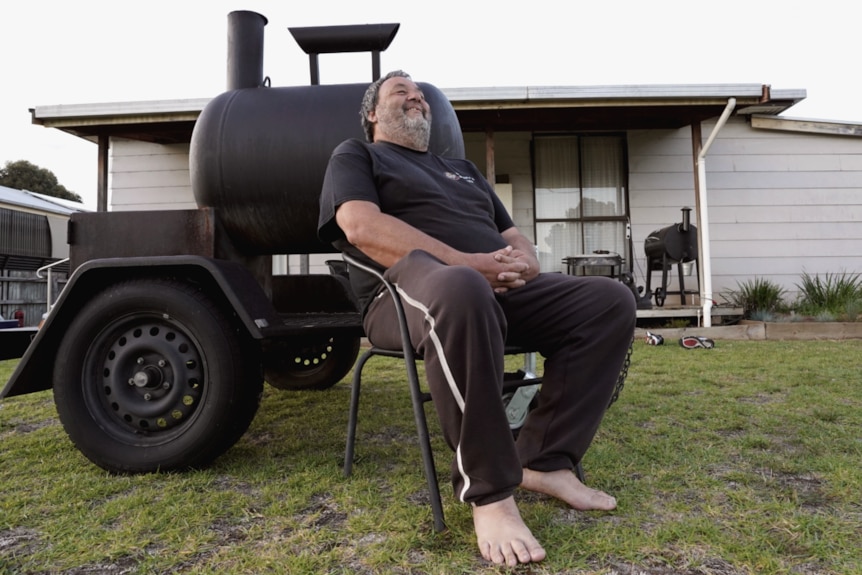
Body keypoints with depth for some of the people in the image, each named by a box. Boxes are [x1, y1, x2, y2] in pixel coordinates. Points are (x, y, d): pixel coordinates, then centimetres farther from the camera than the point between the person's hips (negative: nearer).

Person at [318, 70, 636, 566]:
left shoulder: (463, 169, 34)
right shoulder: (356, 156, 15)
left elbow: (513, 236, 27)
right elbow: (361, 226, -7)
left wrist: (523, 261, -2)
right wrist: (466, 262, -17)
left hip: (501, 287, 7)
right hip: (411, 287, -6)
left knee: (610, 301, -10)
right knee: (460, 289, -41)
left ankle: (545, 462, -12)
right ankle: (489, 492, -28)